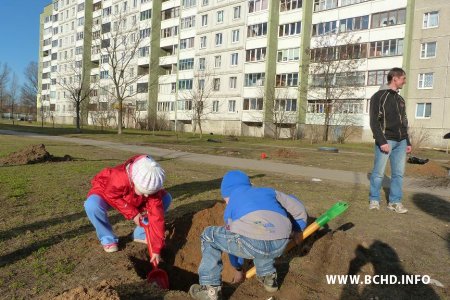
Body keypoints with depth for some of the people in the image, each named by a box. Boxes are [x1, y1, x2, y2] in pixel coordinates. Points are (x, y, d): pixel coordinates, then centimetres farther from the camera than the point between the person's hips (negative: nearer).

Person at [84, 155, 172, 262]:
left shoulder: (151, 187, -32)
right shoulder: (118, 179, -44)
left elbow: (157, 217, -31)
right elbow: (112, 197, -24)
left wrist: (156, 249, -33)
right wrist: (132, 213, -26)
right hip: (107, 192, -3)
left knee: (166, 198, -13)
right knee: (92, 205, -37)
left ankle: (141, 234, 0)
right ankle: (108, 239, -11)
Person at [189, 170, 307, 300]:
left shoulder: (230, 207, 30)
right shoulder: (268, 191, 34)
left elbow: (232, 241, 39)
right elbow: (298, 208, 37)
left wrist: (238, 269, 55)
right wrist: (297, 231, 56)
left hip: (252, 242, -4)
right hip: (280, 245, 4)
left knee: (209, 237, 22)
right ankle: (268, 277, 40)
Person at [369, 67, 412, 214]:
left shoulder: (400, 99, 19)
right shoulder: (379, 96, -3)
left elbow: (404, 123, 22)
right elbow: (374, 121, -11)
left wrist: (407, 142, 16)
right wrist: (382, 141, -19)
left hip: (401, 142, 7)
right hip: (386, 141, -7)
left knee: (398, 173, 5)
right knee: (379, 172, -3)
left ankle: (395, 201, 13)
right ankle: (374, 200, 10)